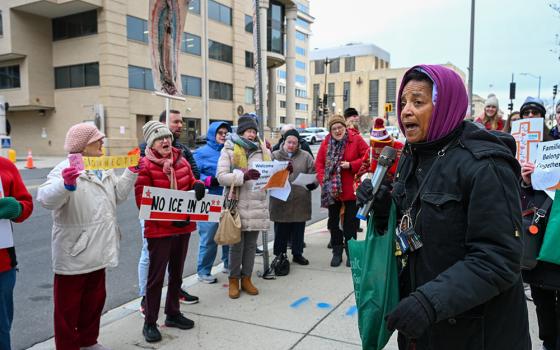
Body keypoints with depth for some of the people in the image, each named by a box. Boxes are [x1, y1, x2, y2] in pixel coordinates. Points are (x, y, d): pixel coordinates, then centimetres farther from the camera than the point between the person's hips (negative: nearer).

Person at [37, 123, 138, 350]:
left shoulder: (104, 169, 10)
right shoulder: (66, 169, -16)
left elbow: (118, 195, 17)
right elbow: (46, 200, -31)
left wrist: (131, 172, 8)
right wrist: (66, 184, -49)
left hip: (97, 252, 8)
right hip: (74, 254, -8)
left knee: (94, 300, 21)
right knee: (68, 306, 7)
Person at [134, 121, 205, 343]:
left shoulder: (181, 161, 6)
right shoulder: (145, 166, -12)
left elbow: (190, 182, 18)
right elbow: (143, 202, -15)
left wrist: (198, 186, -7)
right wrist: (170, 218, -23)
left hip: (183, 227, 6)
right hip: (159, 230, -6)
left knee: (176, 273, 18)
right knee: (156, 276, 2)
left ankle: (173, 314, 34)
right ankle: (150, 323, 16)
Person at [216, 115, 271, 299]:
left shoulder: (263, 150, 11)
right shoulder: (229, 150, -1)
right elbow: (221, 176, -11)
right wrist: (244, 176, -23)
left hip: (257, 205, 4)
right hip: (237, 204, -3)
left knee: (251, 244, 12)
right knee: (236, 244, 5)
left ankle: (246, 278, 26)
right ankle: (234, 280, 20)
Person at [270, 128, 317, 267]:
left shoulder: (305, 156, 7)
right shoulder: (275, 156, 3)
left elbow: (313, 175, 5)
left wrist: (311, 183, -14)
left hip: (300, 201, 2)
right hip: (280, 202, -1)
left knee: (298, 230, 13)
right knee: (281, 231, 7)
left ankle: (297, 254, 28)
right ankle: (280, 255, 21)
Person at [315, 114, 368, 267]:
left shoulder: (356, 139, -6)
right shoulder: (325, 143, 3)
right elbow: (319, 164, 2)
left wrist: (351, 165, -19)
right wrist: (323, 181, -10)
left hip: (351, 190, -3)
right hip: (331, 190, 3)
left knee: (350, 222, 7)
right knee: (333, 222, 13)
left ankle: (350, 252, 21)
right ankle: (337, 252, 26)